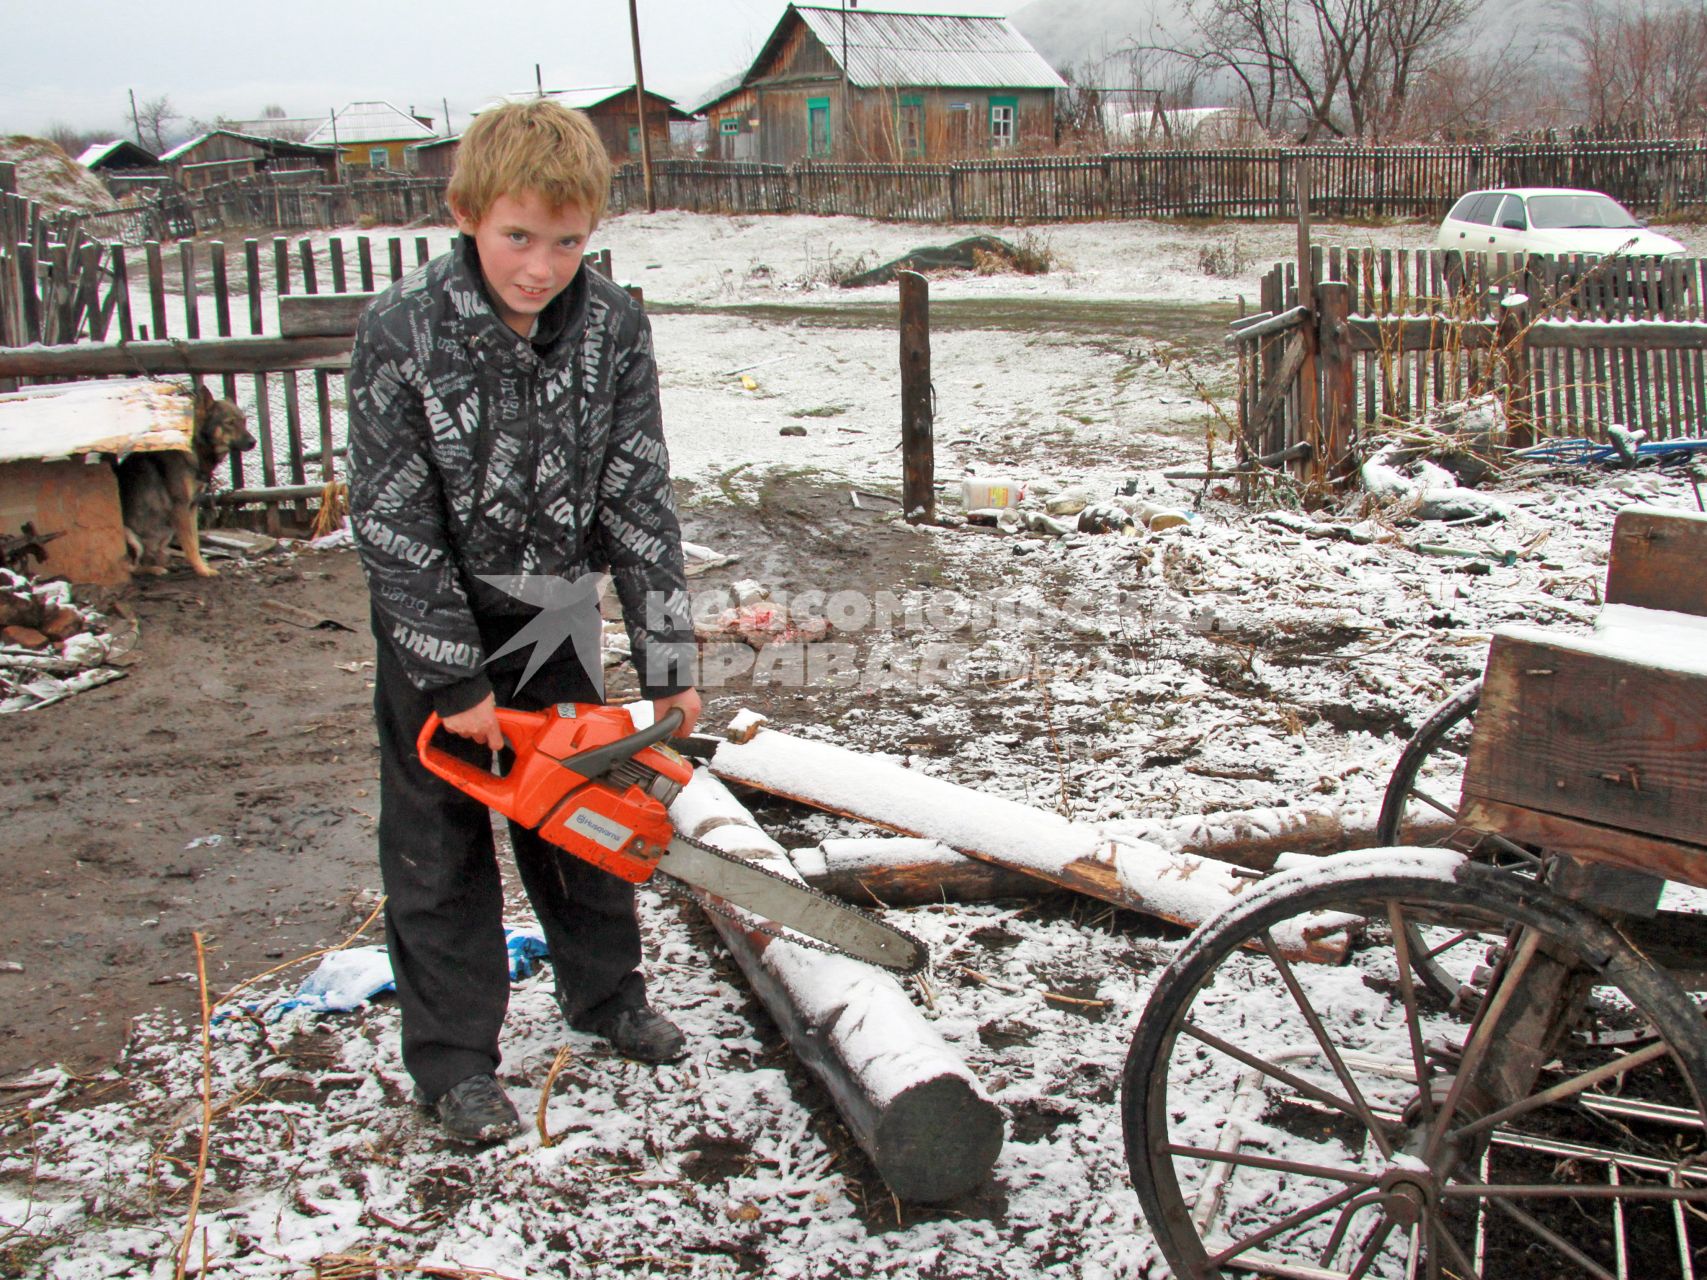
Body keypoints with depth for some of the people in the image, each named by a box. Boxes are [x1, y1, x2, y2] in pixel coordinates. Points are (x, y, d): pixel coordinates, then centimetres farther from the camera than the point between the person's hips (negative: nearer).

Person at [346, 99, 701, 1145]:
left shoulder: (613, 327, -12)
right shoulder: (403, 332, -22)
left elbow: (639, 500, -9)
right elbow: (393, 520, -19)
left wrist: (669, 660, -11)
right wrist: (455, 681, -18)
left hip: (556, 608, 3)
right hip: (435, 621, -3)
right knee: (440, 837, 5)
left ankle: (606, 990, 36)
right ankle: (452, 1056, 17)